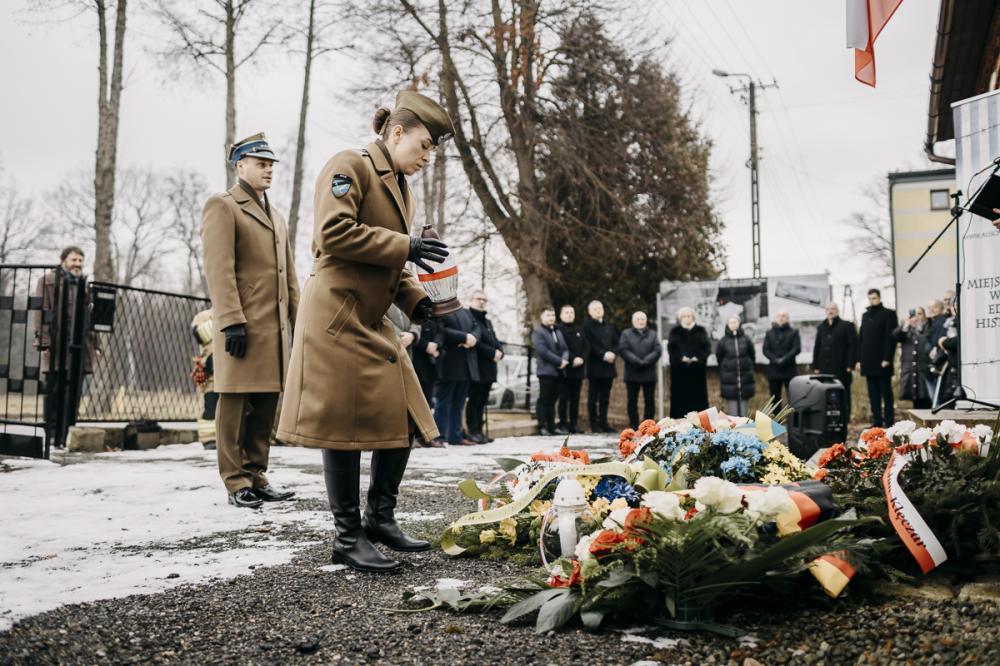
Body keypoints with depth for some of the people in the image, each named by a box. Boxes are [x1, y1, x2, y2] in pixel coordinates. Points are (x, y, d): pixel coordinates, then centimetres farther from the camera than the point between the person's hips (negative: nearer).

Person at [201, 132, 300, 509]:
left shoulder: (276, 217, 24)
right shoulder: (222, 206, -1)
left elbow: (289, 276, 22)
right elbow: (219, 269, -12)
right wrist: (231, 321, -21)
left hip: (276, 326, 8)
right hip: (242, 325, -8)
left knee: (266, 407, 9)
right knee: (236, 403, -3)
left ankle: (256, 476, 17)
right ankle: (236, 483, 2)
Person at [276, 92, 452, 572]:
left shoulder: (400, 187, 21)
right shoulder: (350, 166, -7)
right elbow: (335, 232, -20)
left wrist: (415, 301, 7)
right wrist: (405, 246, -18)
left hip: (374, 323, 9)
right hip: (338, 318, -9)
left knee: (404, 420, 9)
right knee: (344, 425, -5)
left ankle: (380, 518, 24)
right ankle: (348, 538, 5)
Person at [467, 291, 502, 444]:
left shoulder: (487, 321, 25)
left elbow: (495, 340, 20)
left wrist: (499, 352, -2)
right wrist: (492, 353, -15)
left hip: (489, 368, 8)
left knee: (482, 401, 10)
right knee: (474, 400, -6)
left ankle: (479, 431, 13)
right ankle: (473, 431, -3)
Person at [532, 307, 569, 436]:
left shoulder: (558, 332, 21)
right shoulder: (538, 332, -4)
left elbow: (565, 349, 15)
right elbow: (542, 350, -16)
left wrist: (565, 360, -7)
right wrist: (559, 361, -16)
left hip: (558, 371, 7)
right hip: (546, 370, -7)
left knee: (552, 400, 9)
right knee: (543, 399, -4)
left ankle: (552, 426, 11)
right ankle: (542, 427, -1)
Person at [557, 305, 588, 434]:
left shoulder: (579, 330, 19)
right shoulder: (558, 329, -2)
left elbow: (586, 347, 12)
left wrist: (581, 359, -6)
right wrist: (572, 359, -19)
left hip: (578, 369, 6)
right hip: (565, 369, -6)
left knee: (575, 398, 7)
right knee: (564, 397, -4)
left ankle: (573, 424, 11)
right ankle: (563, 424, -1)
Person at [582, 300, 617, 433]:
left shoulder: (609, 327, 20)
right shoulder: (587, 326, -1)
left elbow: (616, 343, 13)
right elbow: (590, 345, -12)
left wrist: (613, 353, -7)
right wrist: (603, 355, -18)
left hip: (608, 367, 6)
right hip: (595, 367, -6)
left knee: (605, 397, 7)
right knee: (593, 397, -2)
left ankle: (603, 422, 12)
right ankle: (594, 424, 1)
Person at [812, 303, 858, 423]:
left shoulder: (847, 326, 2)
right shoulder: (821, 327, 16)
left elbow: (853, 346, -4)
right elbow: (817, 348, 17)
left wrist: (850, 365, -11)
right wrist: (816, 366, 9)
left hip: (841, 369, -4)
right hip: (825, 369, 4)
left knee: (843, 394, 0)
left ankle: (845, 419, 4)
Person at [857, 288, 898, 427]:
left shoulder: (888, 314, -1)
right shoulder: (865, 316, 17)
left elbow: (891, 337, -8)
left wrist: (887, 358, -16)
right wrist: (859, 359, 9)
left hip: (882, 362, -6)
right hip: (869, 362, 6)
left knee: (886, 393, -1)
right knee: (873, 394, 6)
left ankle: (889, 423, 1)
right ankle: (877, 422, 10)